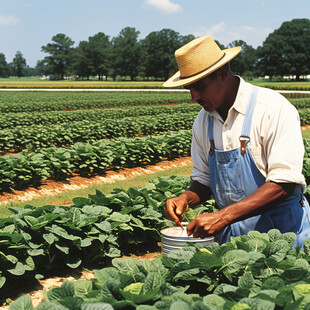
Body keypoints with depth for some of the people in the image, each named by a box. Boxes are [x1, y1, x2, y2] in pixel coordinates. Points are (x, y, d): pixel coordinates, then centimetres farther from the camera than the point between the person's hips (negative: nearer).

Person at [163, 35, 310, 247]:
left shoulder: (273, 109, -12)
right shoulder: (203, 121, 7)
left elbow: (285, 183, -19)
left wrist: (223, 216, -25)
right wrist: (186, 198, -6)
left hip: (281, 231, -4)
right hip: (231, 233, 5)